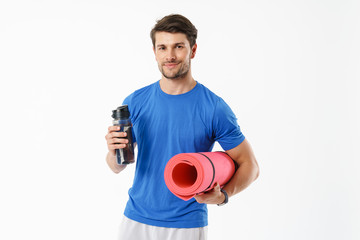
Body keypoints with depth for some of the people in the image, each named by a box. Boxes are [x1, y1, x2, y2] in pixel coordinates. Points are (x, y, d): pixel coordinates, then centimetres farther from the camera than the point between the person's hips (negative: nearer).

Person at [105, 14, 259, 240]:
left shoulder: (215, 108, -10)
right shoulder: (136, 102, -1)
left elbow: (249, 165, -5)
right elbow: (117, 167, 6)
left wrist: (222, 195, -22)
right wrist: (114, 151, -16)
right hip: (136, 221, 3)